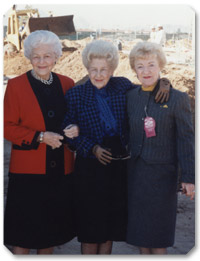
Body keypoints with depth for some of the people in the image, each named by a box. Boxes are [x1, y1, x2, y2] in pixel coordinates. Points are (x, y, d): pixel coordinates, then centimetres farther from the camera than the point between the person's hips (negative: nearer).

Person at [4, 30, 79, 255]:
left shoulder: (67, 84, 7)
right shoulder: (16, 85, -3)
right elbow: (8, 127, -5)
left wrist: (76, 129, -8)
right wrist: (40, 137, -16)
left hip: (61, 169, 4)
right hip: (28, 169, -3)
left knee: (51, 227, 14)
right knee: (23, 229, 3)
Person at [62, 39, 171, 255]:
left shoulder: (123, 86, 3)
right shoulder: (75, 95, -2)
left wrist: (162, 83, -6)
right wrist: (93, 148, -15)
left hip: (119, 166, 3)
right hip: (90, 168, -2)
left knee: (111, 224, 13)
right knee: (90, 229, 6)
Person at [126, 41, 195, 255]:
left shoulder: (177, 99, -8)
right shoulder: (130, 97, 4)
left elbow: (185, 139, -8)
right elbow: (123, 133, 10)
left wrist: (188, 177, -9)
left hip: (162, 173, -4)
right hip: (135, 171, 4)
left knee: (158, 229, 7)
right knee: (139, 227, 13)